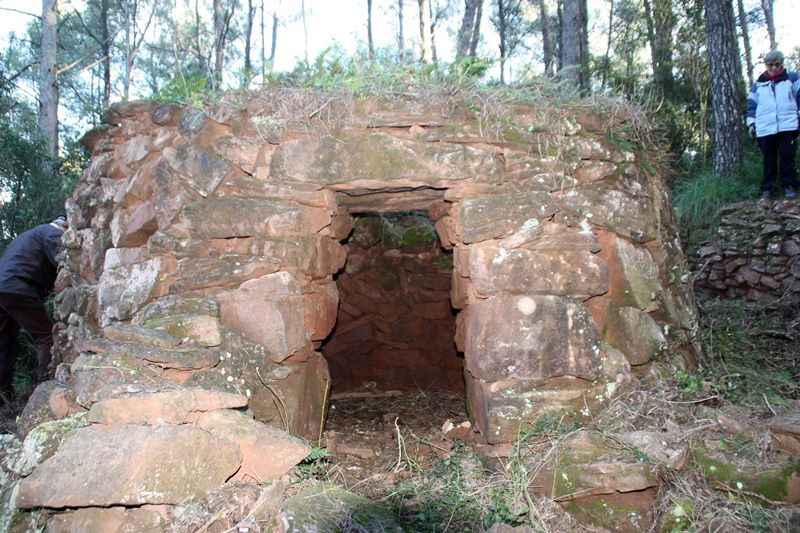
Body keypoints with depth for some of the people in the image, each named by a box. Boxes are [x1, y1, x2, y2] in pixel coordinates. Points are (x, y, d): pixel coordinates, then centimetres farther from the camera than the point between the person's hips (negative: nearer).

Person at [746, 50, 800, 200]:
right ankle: (766, 188, 8)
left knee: (787, 157, -4)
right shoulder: (758, 84, 14)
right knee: (769, 160, 4)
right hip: (764, 129, 2)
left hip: (788, 126, -1)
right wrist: (751, 122, 8)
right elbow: (752, 104, 15)